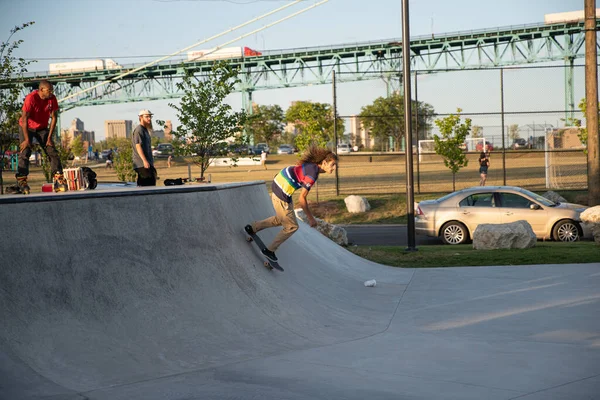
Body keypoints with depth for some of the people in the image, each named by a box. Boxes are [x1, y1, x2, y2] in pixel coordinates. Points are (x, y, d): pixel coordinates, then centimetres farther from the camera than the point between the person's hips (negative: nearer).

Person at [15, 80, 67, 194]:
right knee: (25, 153, -16)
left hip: (42, 128, 4)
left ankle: (59, 182, -11)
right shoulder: (31, 98, -26)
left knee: (52, 152, -8)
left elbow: (54, 117, -6)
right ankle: (21, 183, -15)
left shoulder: (52, 99, -13)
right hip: (27, 127, -4)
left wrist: (49, 137, -10)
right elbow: (24, 119, -25)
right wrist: (27, 139, -25)